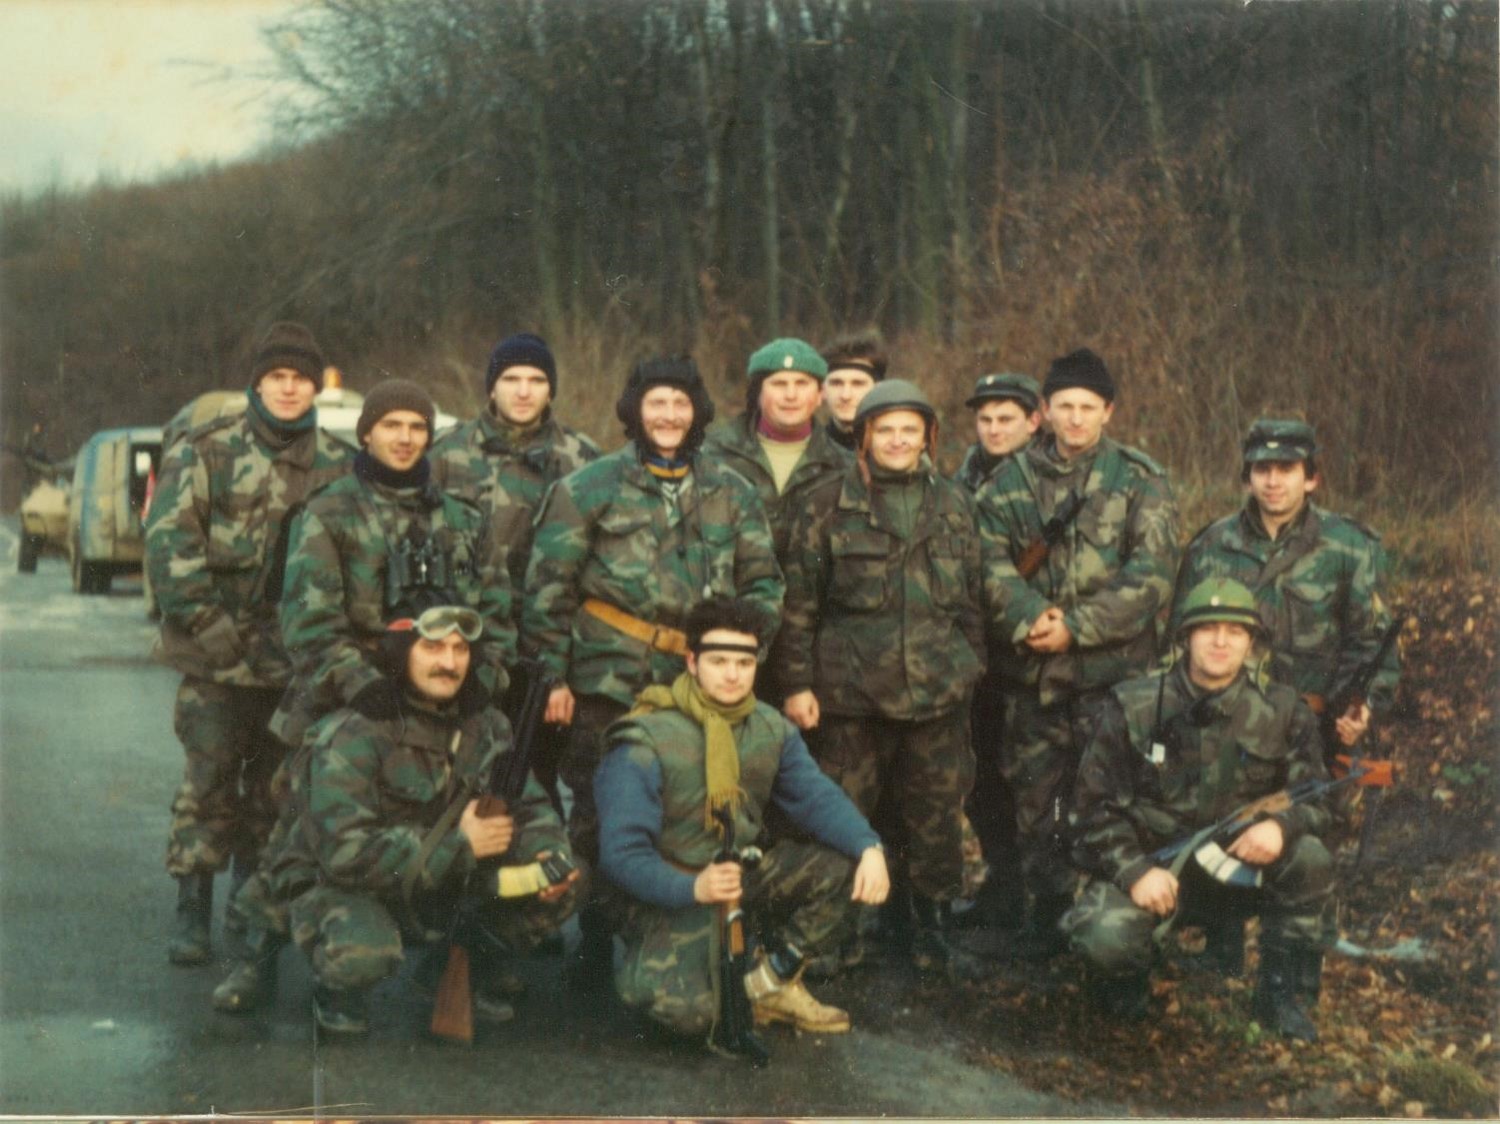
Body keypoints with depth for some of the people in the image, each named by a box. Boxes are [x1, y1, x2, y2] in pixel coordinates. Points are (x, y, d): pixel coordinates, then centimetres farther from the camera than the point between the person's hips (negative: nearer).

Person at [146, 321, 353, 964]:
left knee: (277, 786, 11)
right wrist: (204, 622, -13)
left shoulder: (338, 464, 9)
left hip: (297, 657, 3)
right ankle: (192, 910, 3)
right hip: (219, 654, -3)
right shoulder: (207, 451, -2)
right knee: (209, 783, -5)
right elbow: (169, 539, -6)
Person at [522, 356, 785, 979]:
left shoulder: (732, 494, 11)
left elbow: (763, 583, 14)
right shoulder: (589, 488, 2)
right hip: (608, 684, -2)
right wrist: (553, 675, -5)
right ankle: (595, 939, 20)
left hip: (700, 687, 2)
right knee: (598, 814, 4)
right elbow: (549, 586, 0)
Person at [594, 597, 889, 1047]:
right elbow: (622, 854, -22)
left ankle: (770, 981, 1)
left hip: (746, 875, 6)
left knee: (844, 866, -15)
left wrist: (869, 847, -29)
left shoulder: (772, 730, 1)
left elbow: (816, 796, -9)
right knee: (689, 1011, -29)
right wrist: (693, 888, -39)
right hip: (672, 893, -6)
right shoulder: (645, 746, -19)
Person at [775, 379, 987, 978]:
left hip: (938, 694, 3)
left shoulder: (953, 504, 10)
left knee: (938, 817, 8)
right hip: (850, 693, -3)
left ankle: (933, 933, 22)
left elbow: (973, 597, 17)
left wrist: (970, 668, 14)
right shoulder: (828, 506, 0)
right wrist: (797, 682, -5)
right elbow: (799, 602, -1)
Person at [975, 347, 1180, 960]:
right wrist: (1030, 617, -18)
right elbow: (990, 560, -1)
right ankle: (1047, 911, 22)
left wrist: (1077, 626, -15)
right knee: (1035, 797, 9)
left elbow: (1151, 573, -7)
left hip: (1113, 668, -3)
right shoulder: (1011, 480, 9)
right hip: (1030, 670, 3)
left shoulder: (1140, 481, 1)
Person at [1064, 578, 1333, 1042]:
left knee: (1309, 858, -26)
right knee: (1105, 935, -32)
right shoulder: (1134, 707, -7)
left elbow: (1317, 798, -2)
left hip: (1238, 868, 2)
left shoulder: (1281, 711, -2)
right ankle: (1122, 976, 8)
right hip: (1148, 867, -2)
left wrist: (1282, 825, -26)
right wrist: (1135, 872, -21)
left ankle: (1283, 997, -8)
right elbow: (1095, 804, -6)